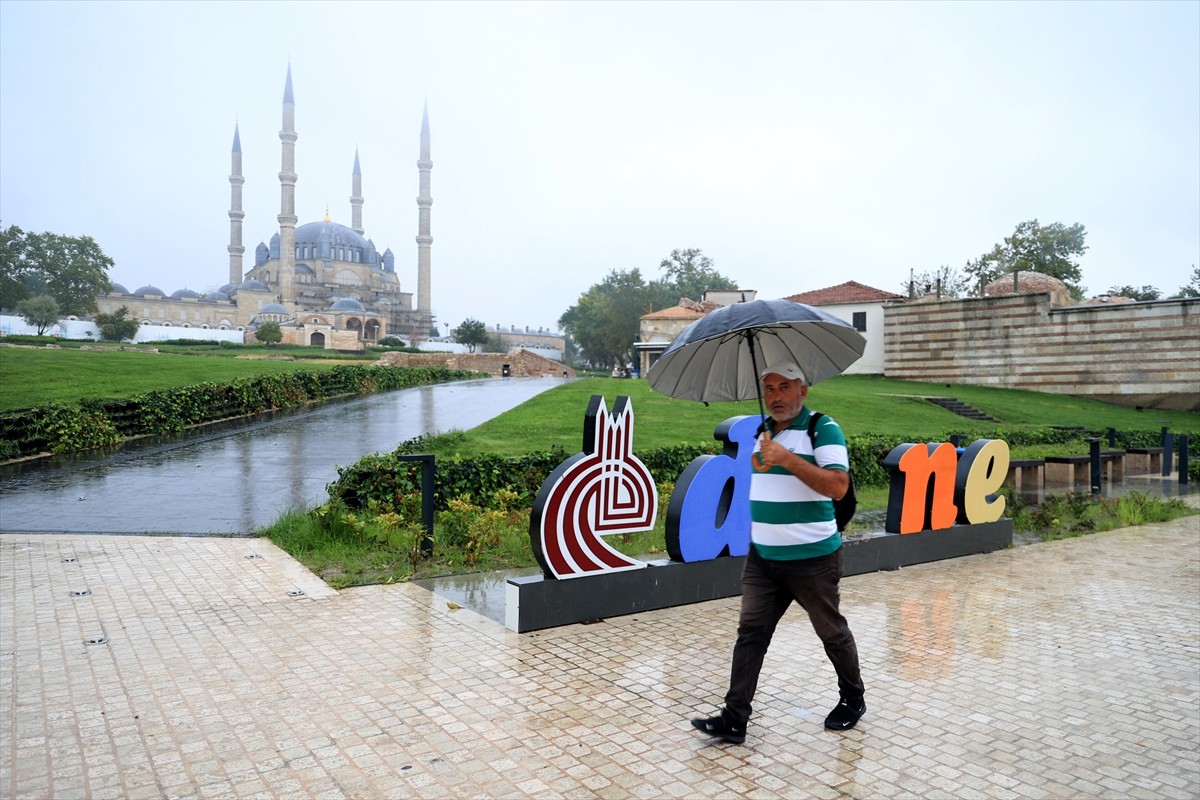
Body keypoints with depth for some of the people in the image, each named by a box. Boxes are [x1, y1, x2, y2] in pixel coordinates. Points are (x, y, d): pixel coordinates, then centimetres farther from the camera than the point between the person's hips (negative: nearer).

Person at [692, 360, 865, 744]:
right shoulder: (759, 431, 11)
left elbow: (838, 485, -23)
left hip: (812, 558, -6)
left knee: (831, 631, 12)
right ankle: (734, 719, 4)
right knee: (750, 632, 2)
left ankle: (852, 699, 36)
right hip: (762, 557, 6)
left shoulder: (823, 429, -11)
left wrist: (787, 459, -26)